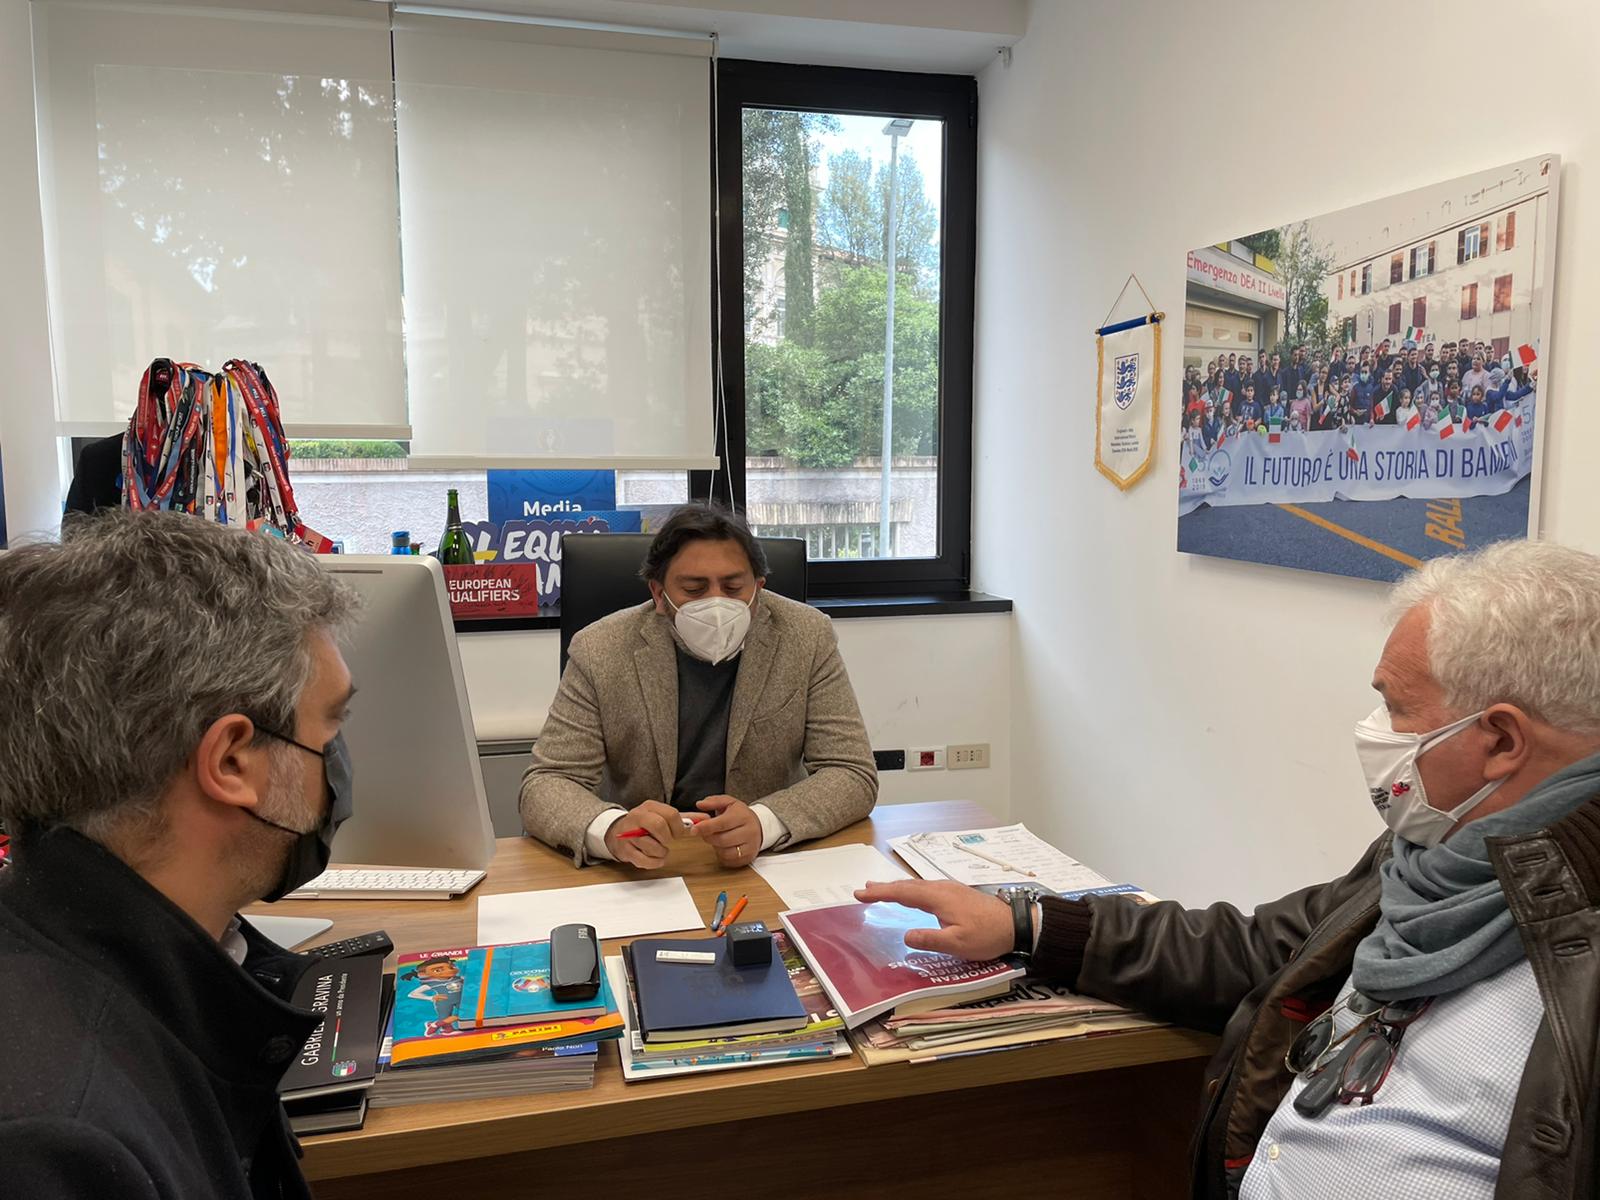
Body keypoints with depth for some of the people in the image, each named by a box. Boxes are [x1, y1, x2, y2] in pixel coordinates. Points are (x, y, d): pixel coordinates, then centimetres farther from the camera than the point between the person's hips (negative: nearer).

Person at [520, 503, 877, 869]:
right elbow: (545, 784, -8)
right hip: (639, 878, 0)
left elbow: (853, 775, -8)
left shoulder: (808, 636, -7)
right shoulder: (599, 650, -8)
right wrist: (611, 830, -31)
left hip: (769, 865, 0)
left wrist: (764, 823, -27)